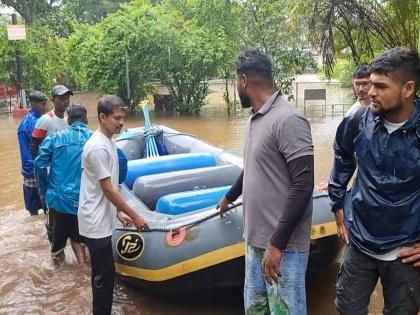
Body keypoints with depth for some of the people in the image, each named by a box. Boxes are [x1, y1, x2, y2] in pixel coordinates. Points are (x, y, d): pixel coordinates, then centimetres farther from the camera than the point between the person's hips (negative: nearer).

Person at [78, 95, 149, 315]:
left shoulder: (107, 142, 8)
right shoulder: (98, 147, -21)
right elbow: (108, 190, -19)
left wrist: (118, 212, 14)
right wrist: (135, 216, -12)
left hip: (102, 220, 9)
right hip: (96, 223, -9)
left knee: (104, 273, 18)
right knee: (104, 275, 0)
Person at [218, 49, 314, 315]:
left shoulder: (288, 120, -17)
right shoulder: (256, 120, 12)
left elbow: (303, 184, -22)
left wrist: (277, 244, -22)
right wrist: (229, 197, 41)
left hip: (283, 247, -9)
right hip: (256, 241, 9)